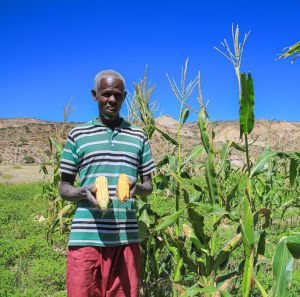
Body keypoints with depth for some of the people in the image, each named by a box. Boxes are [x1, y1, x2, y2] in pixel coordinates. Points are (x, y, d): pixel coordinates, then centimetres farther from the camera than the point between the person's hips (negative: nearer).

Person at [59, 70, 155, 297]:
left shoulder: (138, 137, 11)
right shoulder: (78, 135, 6)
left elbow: (149, 185, 15)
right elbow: (64, 188, 9)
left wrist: (137, 188, -9)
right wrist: (83, 192, -13)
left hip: (127, 237, 2)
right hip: (86, 237, -1)